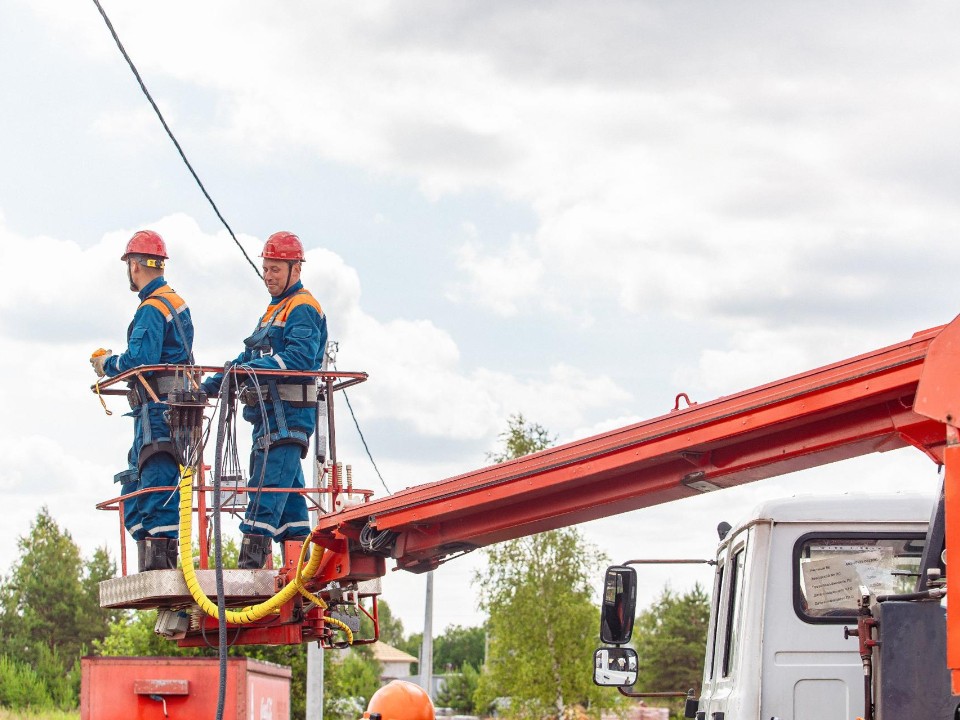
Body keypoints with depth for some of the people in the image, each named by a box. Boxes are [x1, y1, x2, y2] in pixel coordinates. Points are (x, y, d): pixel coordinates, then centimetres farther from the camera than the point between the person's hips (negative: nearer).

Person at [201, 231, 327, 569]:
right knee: (286, 489, 9)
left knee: (267, 488, -16)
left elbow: (301, 357, -20)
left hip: (288, 414, -10)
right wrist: (212, 384, 16)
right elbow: (249, 358, 26)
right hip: (271, 414, 10)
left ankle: (250, 562, -23)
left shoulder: (303, 308, -5)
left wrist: (254, 368, -28)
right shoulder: (275, 310, 27)